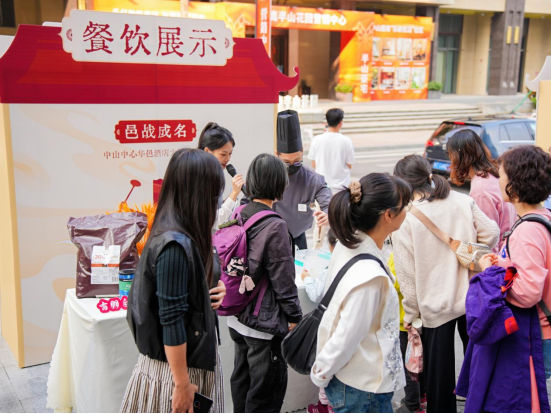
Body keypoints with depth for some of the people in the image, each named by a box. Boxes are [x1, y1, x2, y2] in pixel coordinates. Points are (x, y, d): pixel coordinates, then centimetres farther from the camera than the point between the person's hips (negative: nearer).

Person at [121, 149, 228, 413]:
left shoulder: (176, 235, 2)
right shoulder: (176, 245, -25)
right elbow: (172, 322, -23)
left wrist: (210, 291, -1)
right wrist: (182, 385, -17)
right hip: (177, 365, -8)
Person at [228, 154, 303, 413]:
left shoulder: (238, 215, -1)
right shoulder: (275, 226, -22)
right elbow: (283, 280, -18)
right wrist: (294, 317, -5)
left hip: (237, 317, 8)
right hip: (265, 323, -8)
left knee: (242, 380, 23)